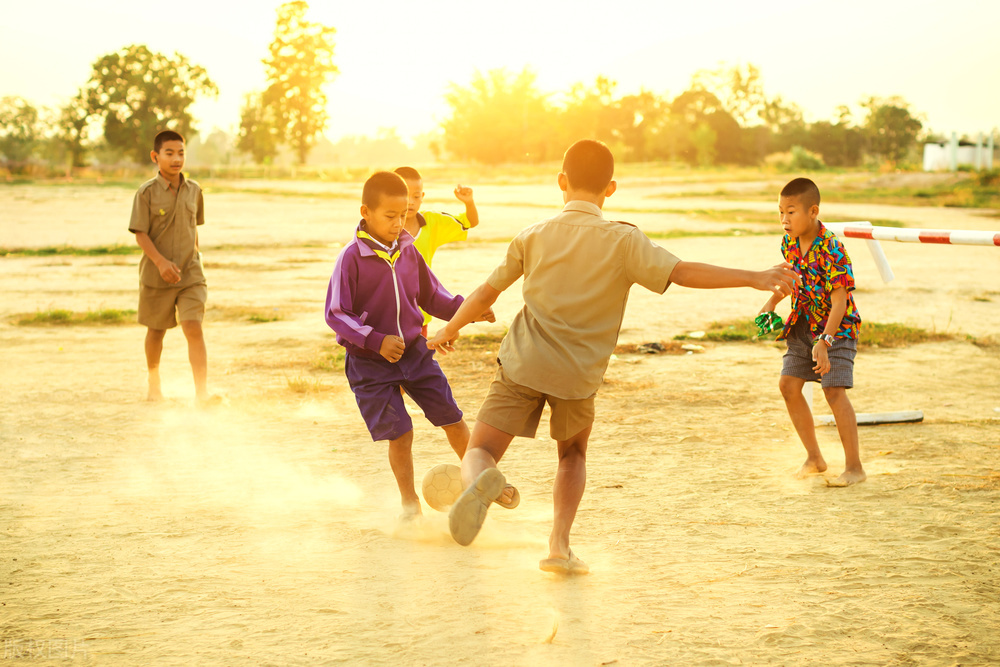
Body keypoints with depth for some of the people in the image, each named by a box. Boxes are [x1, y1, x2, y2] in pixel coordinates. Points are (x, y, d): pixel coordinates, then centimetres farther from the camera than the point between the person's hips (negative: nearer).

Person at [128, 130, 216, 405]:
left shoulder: (194, 190, 3)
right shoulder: (147, 192, -9)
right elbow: (140, 234, -12)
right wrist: (161, 262, -24)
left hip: (190, 273, 2)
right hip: (156, 276, -1)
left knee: (194, 328, -13)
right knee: (156, 330, 15)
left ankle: (202, 393, -16)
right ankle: (154, 384, 37)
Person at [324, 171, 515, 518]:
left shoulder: (408, 251, -1)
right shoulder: (352, 258, -17)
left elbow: (431, 295, 10)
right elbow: (335, 314, -16)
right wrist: (376, 341, -26)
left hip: (414, 350, 5)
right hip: (370, 362, -5)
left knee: (452, 418, 7)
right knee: (400, 433, -6)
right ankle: (409, 503, 17)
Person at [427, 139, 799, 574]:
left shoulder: (533, 236, 5)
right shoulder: (621, 240, -4)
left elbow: (486, 293, 14)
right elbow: (682, 272, -14)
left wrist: (449, 331, 30)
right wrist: (754, 278, -12)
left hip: (522, 364, 0)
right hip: (578, 375, 0)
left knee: (479, 454, 3)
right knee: (573, 455, 26)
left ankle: (483, 480, -35)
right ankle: (559, 546, 10)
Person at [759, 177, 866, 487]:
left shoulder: (831, 249, -26)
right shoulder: (789, 242, -2)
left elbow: (839, 302, -28)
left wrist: (824, 342, -35)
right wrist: (773, 301, 6)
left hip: (837, 327, -8)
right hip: (803, 325, 8)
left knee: (834, 390, -17)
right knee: (788, 384, 4)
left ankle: (854, 467, -8)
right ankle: (814, 458, 18)